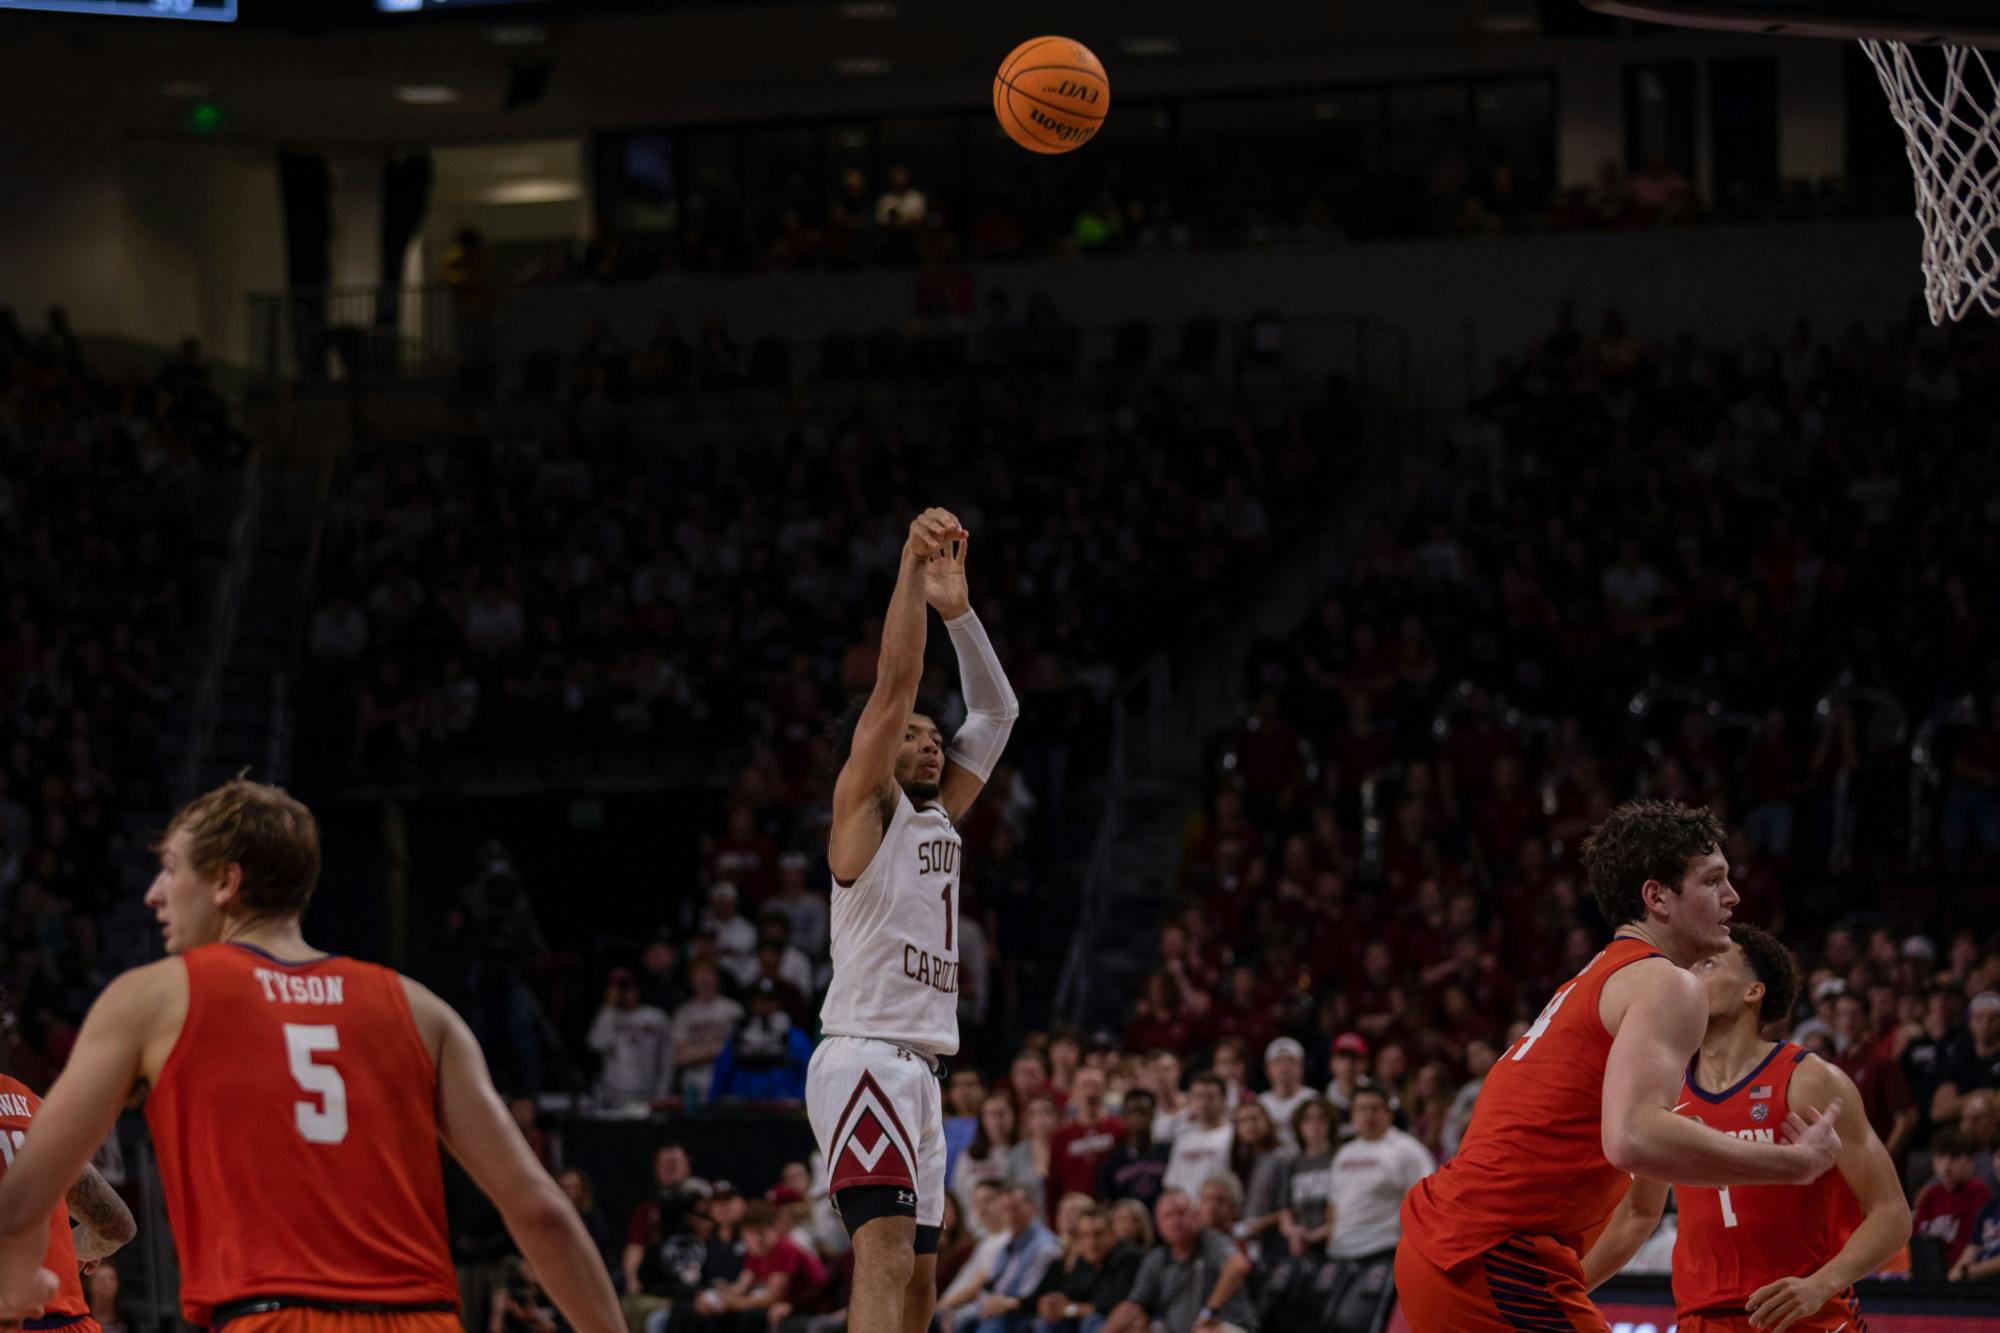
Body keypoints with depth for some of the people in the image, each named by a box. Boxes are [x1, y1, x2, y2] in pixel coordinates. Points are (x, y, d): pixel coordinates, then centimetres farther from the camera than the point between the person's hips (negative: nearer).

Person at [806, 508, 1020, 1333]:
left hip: (916, 1071, 9)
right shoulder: (865, 806, -1)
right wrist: (911, 568, -14)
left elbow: (996, 712, 19)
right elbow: (894, 685, -12)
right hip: (865, 1062, -9)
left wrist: (957, 607, 8)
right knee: (885, 1256, -24)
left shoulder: (937, 818, 19)